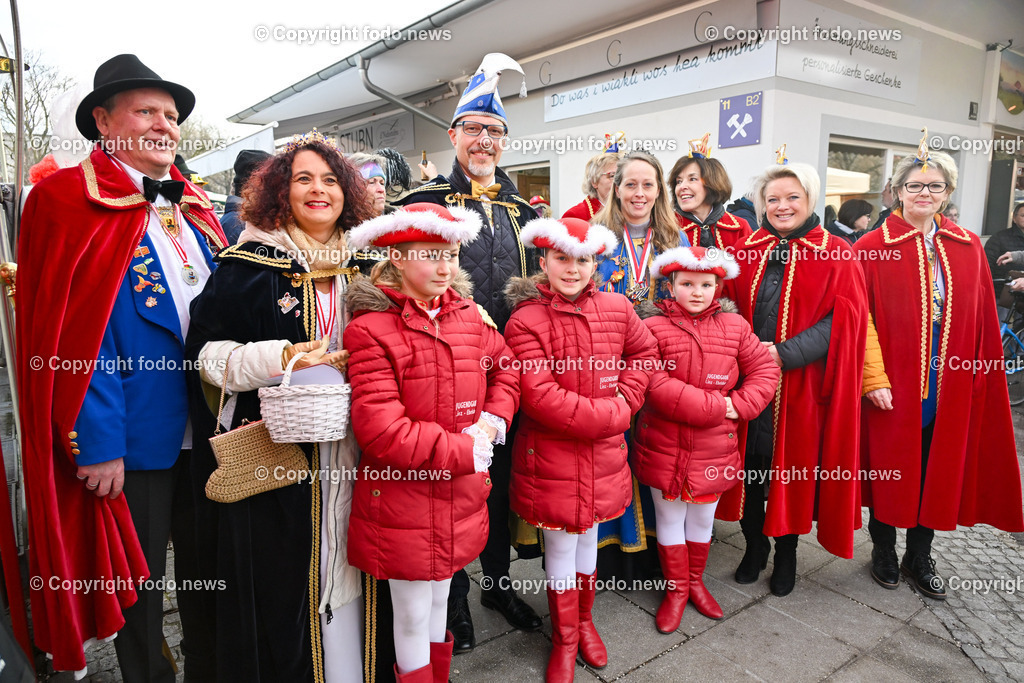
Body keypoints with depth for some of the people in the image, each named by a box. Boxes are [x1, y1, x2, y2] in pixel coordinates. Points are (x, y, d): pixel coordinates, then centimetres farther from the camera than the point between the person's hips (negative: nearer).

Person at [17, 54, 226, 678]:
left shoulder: (196, 210, 11)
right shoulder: (71, 201, -8)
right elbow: (72, 335, -14)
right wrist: (97, 442, -17)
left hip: (209, 432, 6)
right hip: (132, 437, -5)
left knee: (208, 575, 19)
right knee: (139, 584, 13)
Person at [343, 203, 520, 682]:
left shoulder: (469, 315, 2)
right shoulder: (371, 330, -18)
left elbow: (506, 369, 15)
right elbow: (380, 430, -24)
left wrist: (493, 421, -4)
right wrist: (464, 452, -17)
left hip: (460, 498, 6)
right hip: (402, 503, -5)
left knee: (439, 597, 25)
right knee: (413, 615, 12)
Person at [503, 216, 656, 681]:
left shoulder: (617, 309, 1)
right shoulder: (526, 321, -14)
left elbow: (644, 352, 17)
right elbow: (539, 396, -21)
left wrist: (625, 400, 0)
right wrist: (609, 415, -17)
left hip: (603, 455, 4)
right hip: (550, 457, -4)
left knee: (588, 537, 21)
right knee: (560, 547, 10)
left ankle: (584, 621, 45)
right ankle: (564, 641, 33)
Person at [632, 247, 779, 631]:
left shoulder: (734, 326, 2)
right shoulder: (653, 326, -11)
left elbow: (765, 371, 4)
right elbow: (652, 383, -21)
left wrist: (739, 406, -13)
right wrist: (714, 405, -20)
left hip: (714, 448, 3)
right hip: (664, 447, -3)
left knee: (703, 517, 19)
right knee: (670, 516, 12)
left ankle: (695, 581, 41)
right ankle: (676, 589, 32)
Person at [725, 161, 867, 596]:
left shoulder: (835, 256, -1)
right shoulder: (746, 251, 7)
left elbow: (840, 321, -8)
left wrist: (785, 353, -19)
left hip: (801, 387, -2)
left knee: (793, 468, 8)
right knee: (751, 467, 8)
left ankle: (786, 553, 30)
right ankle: (754, 547, 30)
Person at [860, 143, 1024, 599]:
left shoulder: (968, 248, 7)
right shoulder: (873, 248, -6)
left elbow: (982, 322, 7)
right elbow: (861, 319, -10)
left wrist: (981, 376, 3)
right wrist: (873, 378, -16)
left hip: (950, 387, 4)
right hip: (894, 386, -4)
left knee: (938, 471, 13)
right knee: (889, 470, 8)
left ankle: (919, 557, 32)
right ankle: (883, 552, 30)